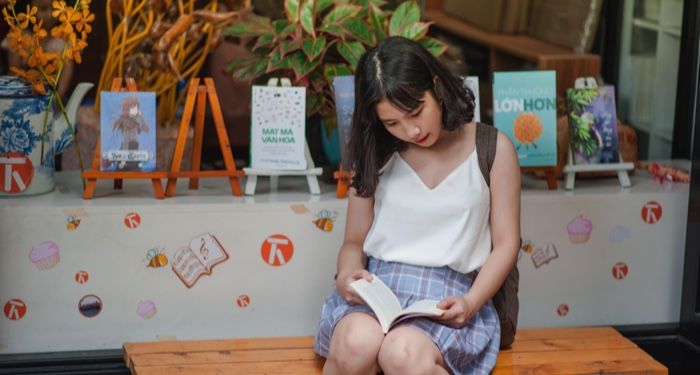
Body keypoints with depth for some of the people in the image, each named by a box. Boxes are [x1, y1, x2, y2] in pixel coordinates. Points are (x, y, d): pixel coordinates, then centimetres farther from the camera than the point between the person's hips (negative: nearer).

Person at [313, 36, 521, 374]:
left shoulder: (492, 149, 5)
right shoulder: (378, 156, 12)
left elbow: (505, 244, 5)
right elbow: (355, 241, 15)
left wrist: (471, 303, -13)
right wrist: (346, 276, -9)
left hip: (448, 294, -2)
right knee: (356, 342, -35)